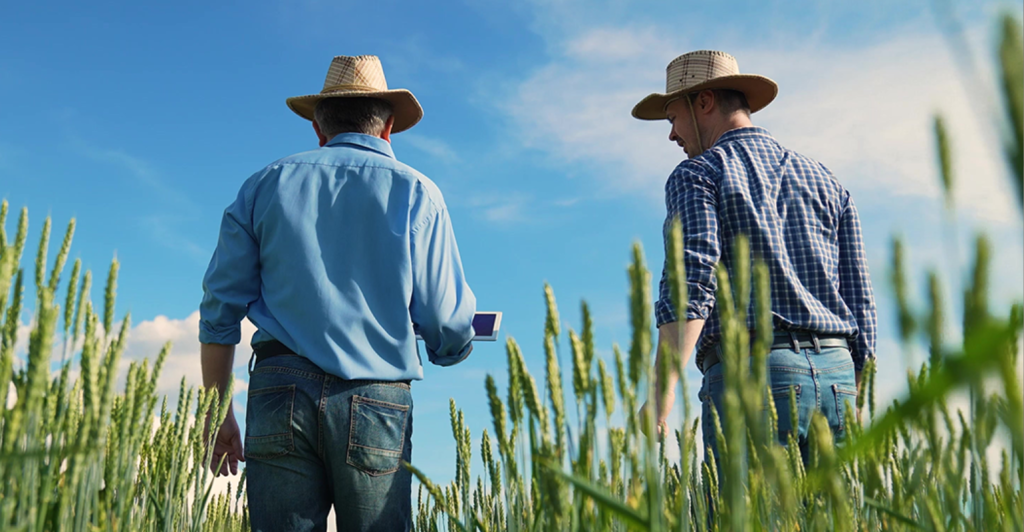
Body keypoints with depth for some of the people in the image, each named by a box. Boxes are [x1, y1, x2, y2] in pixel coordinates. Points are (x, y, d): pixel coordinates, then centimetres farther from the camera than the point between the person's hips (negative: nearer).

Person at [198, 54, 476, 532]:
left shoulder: (266, 185, 13)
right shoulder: (416, 193, 6)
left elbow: (220, 307, 9)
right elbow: (451, 330, 1)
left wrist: (218, 414, 15)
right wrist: (450, 345, 25)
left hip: (279, 390, 2)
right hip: (375, 402, -2)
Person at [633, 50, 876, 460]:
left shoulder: (698, 174, 2)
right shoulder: (824, 180, 20)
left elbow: (692, 282, -15)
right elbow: (860, 301, 17)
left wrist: (662, 393, -23)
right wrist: (851, 407, 23)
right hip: (837, 371, 6)